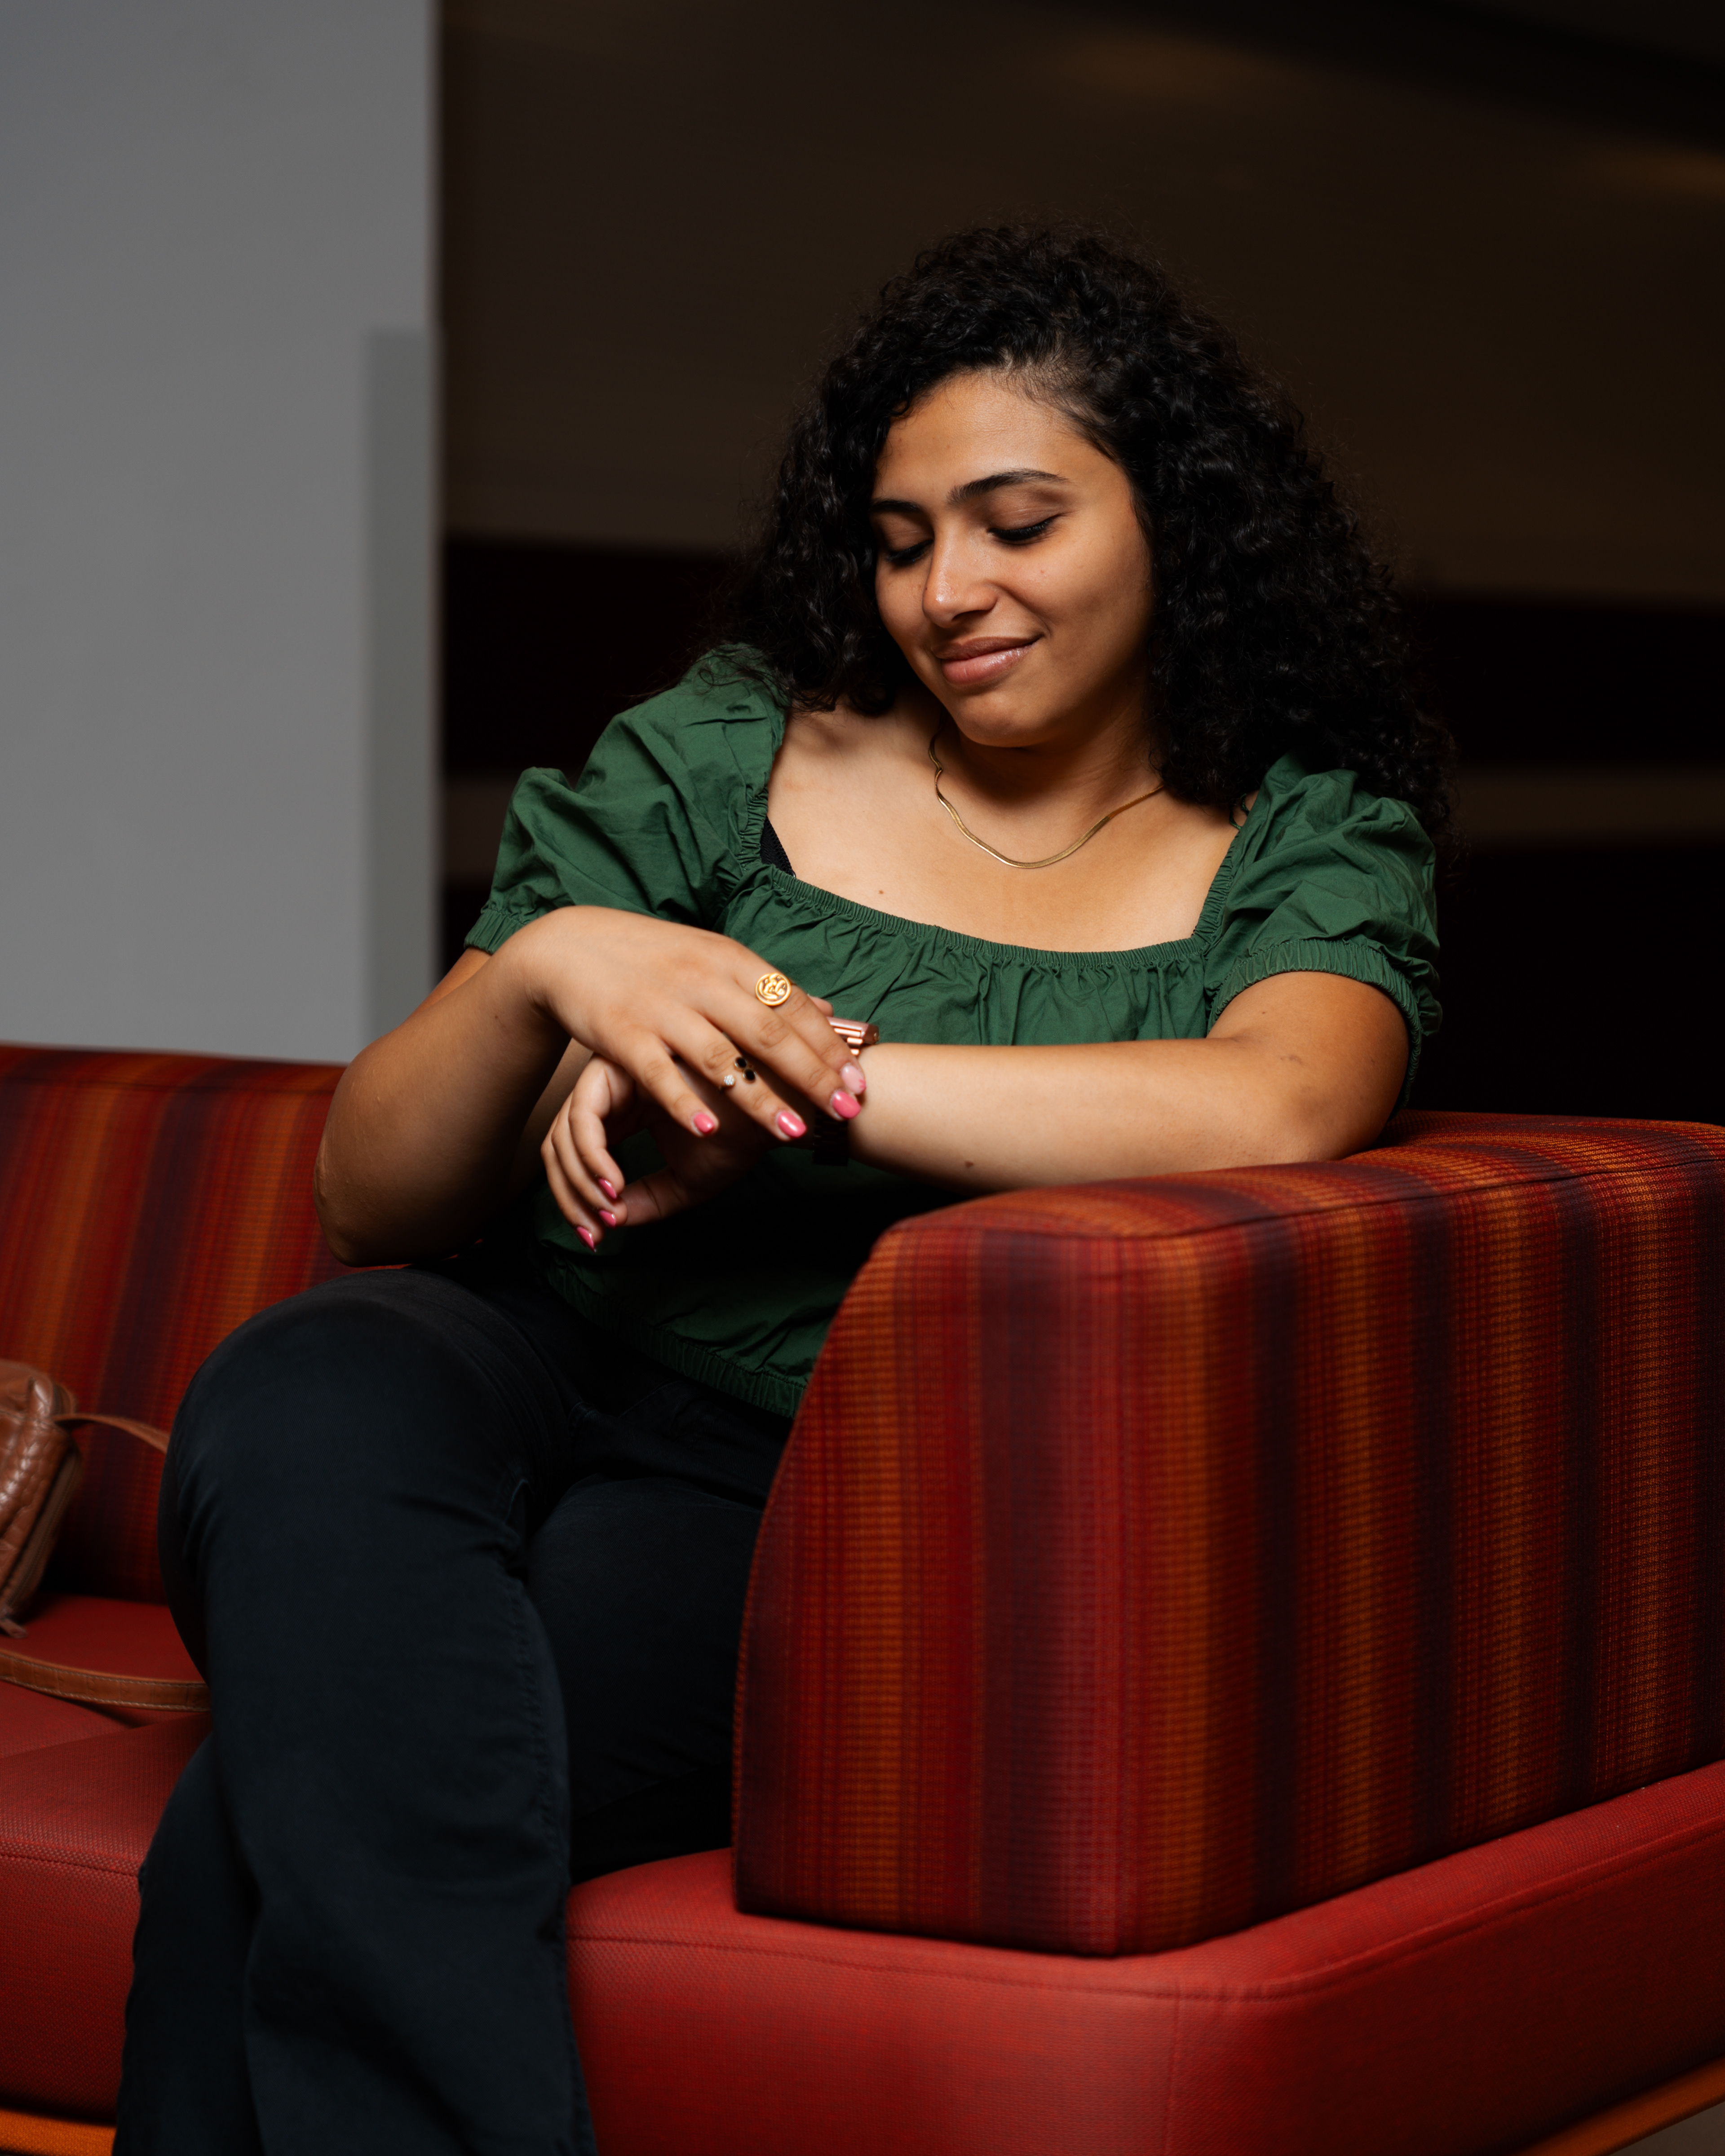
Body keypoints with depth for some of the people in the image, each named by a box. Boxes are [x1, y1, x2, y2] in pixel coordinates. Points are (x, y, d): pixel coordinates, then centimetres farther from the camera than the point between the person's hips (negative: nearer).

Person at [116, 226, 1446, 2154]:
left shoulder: (1312, 844, 8)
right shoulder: (724, 754, 12)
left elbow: (1275, 1108, -19)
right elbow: (369, 1201, 9)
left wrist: (794, 1086, -17)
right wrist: (550, 967, -12)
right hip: (534, 1373, 3)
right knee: (303, 1402, -36)